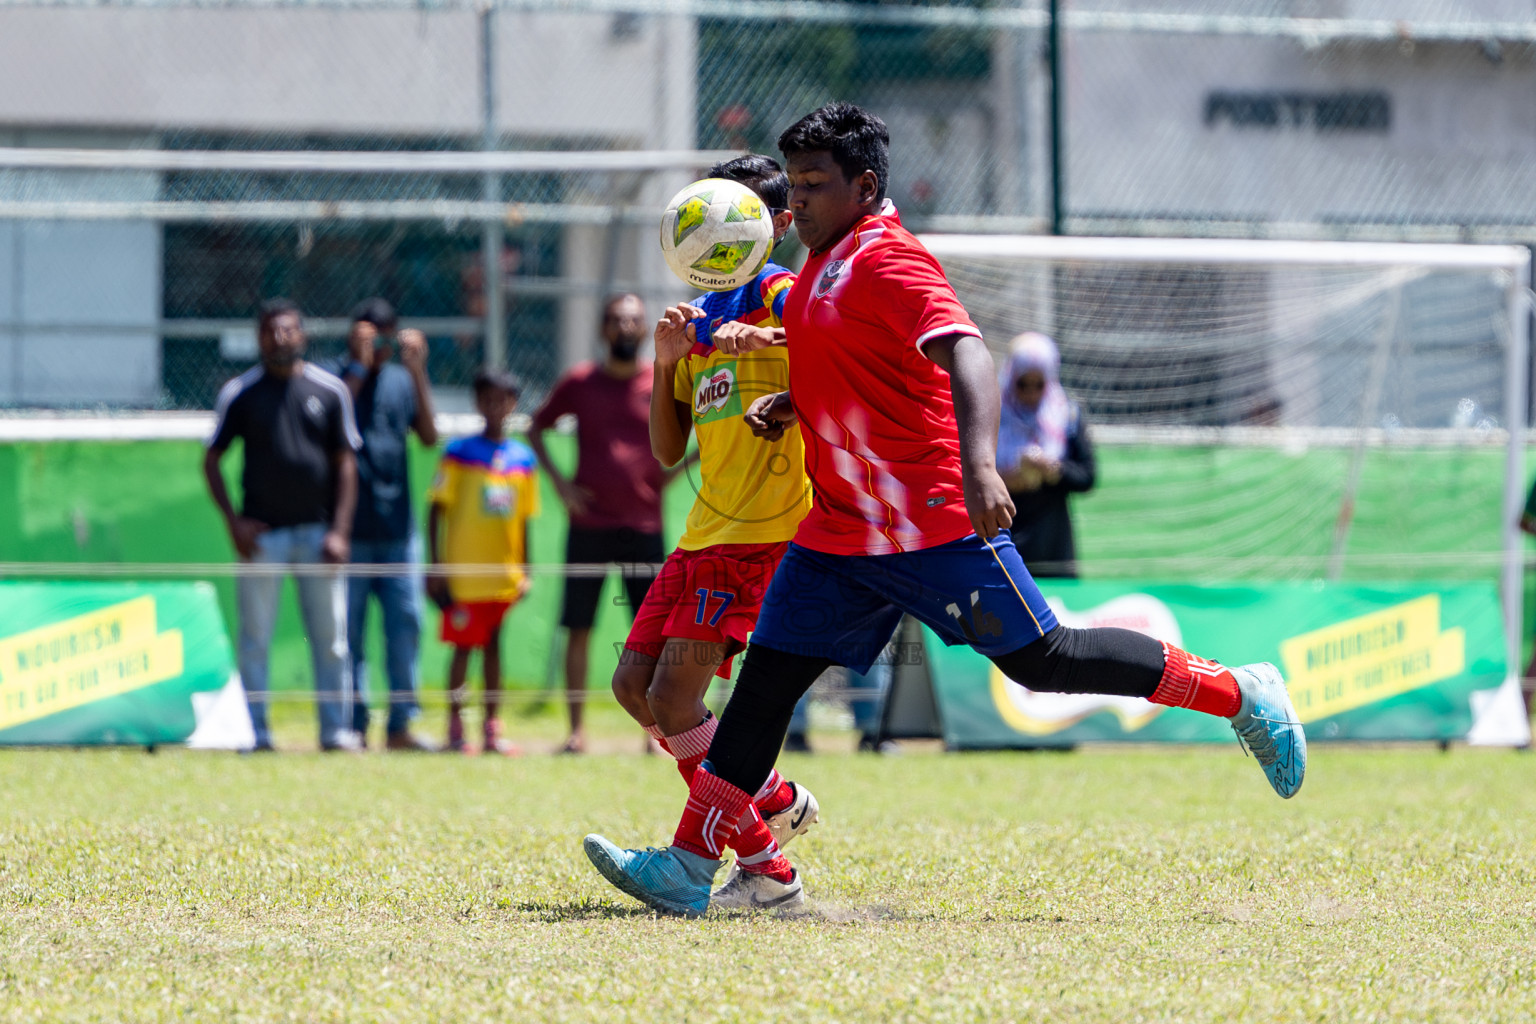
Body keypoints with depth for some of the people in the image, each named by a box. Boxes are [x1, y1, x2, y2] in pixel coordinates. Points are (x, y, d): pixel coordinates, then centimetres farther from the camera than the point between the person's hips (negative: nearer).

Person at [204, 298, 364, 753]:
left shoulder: (331, 391, 7)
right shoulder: (239, 392, 4)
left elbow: (345, 464, 7)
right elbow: (212, 460, 7)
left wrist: (339, 531, -3)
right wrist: (234, 522, -5)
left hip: (318, 532, 1)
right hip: (261, 535, -1)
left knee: (330, 637, 2)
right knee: (255, 638, -1)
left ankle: (336, 730, 7)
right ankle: (255, 732, 4)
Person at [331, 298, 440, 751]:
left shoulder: (401, 381, 13)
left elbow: (429, 436, 3)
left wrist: (417, 372, -5)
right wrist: (358, 367, -17)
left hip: (398, 528, 4)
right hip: (348, 527, -4)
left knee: (405, 622, 0)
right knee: (348, 629, -1)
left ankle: (401, 724, 4)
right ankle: (353, 725, 3)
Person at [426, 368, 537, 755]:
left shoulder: (522, 458, 10)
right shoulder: (460, 454, -2)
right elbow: (436, 510, -2)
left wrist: (524, 572, 12)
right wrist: (436, 567, -7)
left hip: (504, 575, 4)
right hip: (464, 574, -4)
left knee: (494, 649, 5)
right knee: (464, 647, -2)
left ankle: (492, 727, 9)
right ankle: (455, 727, 5)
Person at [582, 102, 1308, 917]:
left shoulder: (889, 263, -16)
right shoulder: (822, 265, 13)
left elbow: (966, 357, -29)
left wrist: (979, 461, -44)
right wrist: (787, 404, 12)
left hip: (933, 523, -9)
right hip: (838, 535, 9)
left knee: (1041, 659, -3)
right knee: (765, 680, 1)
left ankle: (1241, 695, 12)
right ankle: (688, 867, -1)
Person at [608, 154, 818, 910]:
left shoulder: (782, 297, -5)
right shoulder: (701, 320, 19)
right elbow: (668, 451, 16)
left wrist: (757, 338, -40)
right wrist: (667, 361, 2)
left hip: (761, 535, -9)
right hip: (704, 535, 9)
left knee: (672, 700, -14)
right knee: (633, 685, 8)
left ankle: (763, 869, -4)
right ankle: (776, 801, 21)